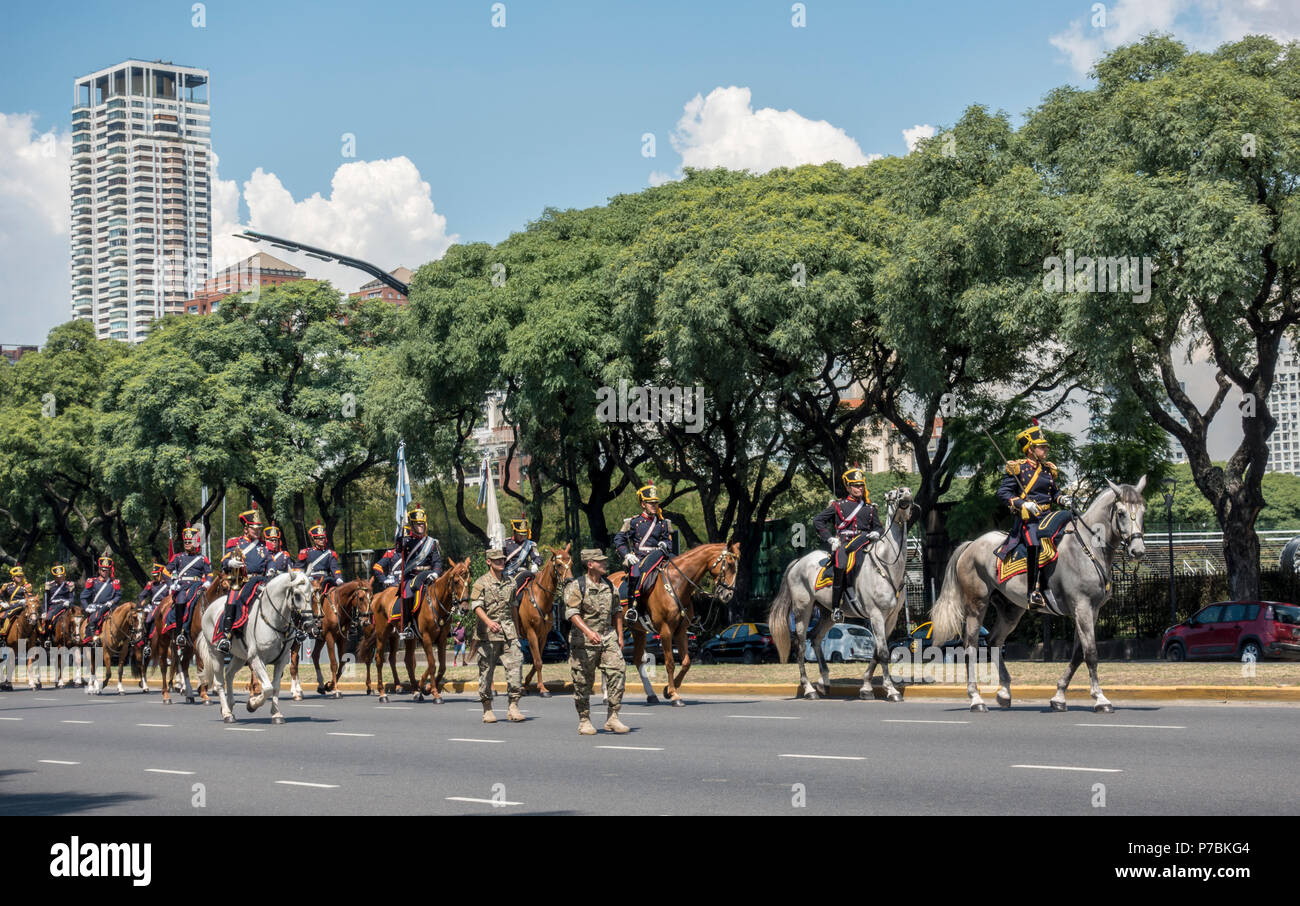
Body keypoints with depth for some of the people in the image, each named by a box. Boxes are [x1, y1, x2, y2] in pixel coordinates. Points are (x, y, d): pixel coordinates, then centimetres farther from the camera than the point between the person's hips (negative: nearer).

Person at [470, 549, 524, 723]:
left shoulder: (509, 583, 14)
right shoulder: (481, 583, -2)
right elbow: (476, 606, -13)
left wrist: (517, 631, 24)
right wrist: (488, 622, -30)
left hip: (509, 633, 4)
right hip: (488, 632, -4)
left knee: (516, 665, -8)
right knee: (486, 670, 2)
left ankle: (514, 706, -5)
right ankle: (487, 709, 11)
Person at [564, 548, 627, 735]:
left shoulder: (609, 586, 12)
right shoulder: (576, 586, -7)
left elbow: (616, 611, 19)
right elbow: (572, 613, -18)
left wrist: (620, 636, 14)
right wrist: (588, 631, -31)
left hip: (608, 637, 5)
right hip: (584, 642, -5)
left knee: (617, 671, -10)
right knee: (583, 682, 2)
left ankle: (613, 718, -5)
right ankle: (584, 721, 14)